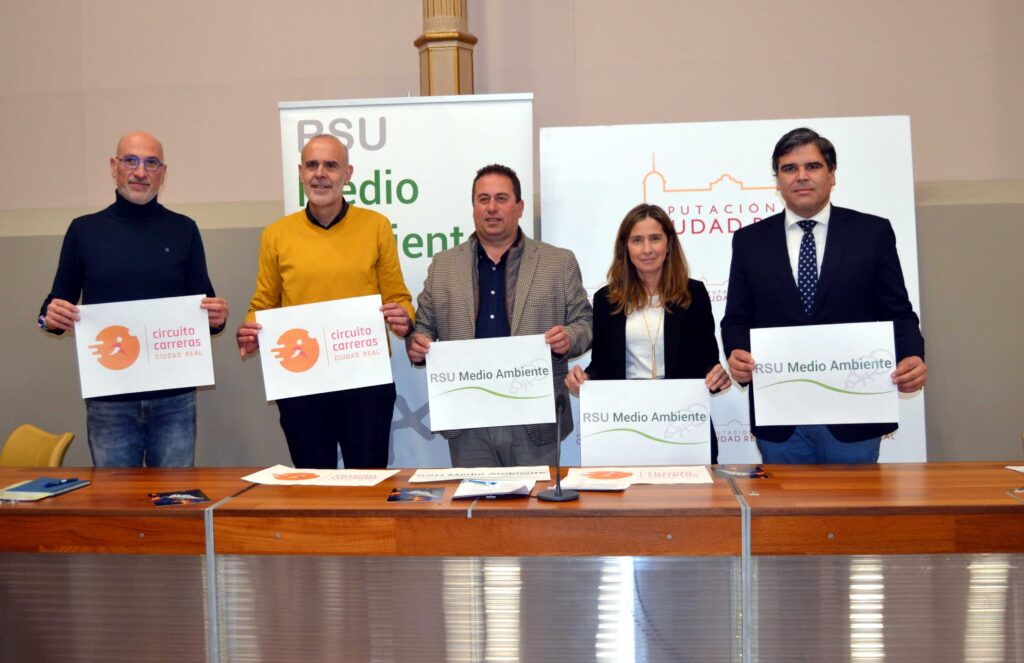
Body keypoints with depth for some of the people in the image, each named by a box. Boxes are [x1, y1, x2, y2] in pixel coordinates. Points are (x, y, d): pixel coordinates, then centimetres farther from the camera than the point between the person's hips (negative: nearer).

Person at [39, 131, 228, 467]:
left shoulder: (183, 230, 5)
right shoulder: (84, 230, 6)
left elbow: (204, 306, 8)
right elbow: (59, 303, 10)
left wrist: (217, 317, -14)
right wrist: (51, 316, -12)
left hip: (174, 398, 0)